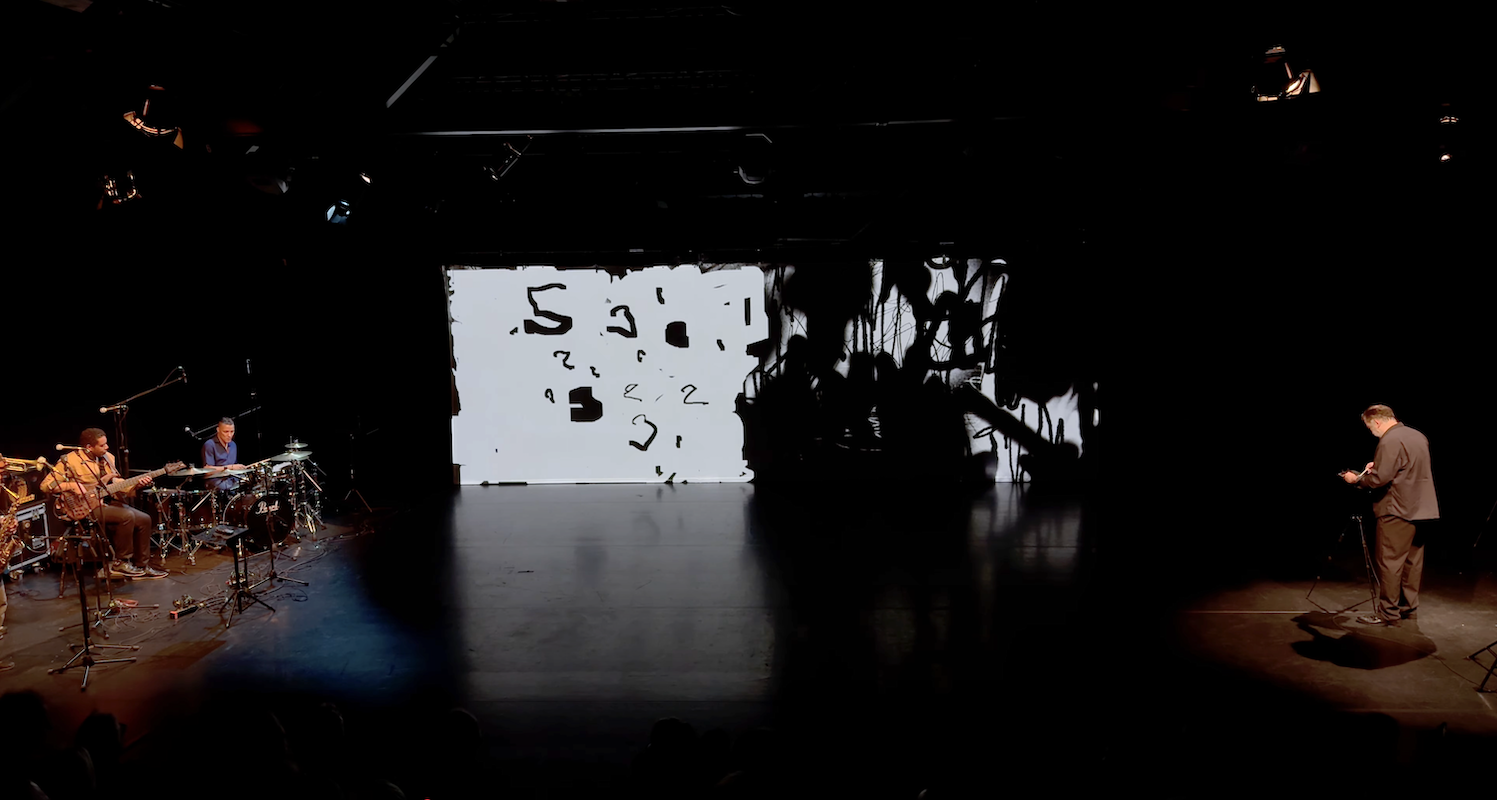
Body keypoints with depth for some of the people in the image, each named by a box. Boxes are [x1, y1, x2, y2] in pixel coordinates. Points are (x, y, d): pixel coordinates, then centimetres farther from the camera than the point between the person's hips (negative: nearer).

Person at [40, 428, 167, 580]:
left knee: (144, 520, -4)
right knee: (126, 516, -29)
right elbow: (46, 485, -12)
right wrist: (72, 485, -26)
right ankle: (120, 562, -13)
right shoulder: (70, 460, -13)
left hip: (105, 501, 8)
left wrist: (137, 483, -9)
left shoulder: (107, 457, 7)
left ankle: (142, 566, 7)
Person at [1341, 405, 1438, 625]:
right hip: (1421, 509, 9)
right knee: (1413, 561, 14)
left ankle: (1388, 613, 0)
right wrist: (1378, 466, 18)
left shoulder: (1389, 442, -16)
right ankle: (1409, 607, 22)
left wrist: (1356, 479, -4)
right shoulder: (1418, 436, 13)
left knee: (1390, 563, -3)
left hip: (1398, 511, -9)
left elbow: (1379, 479, -20)